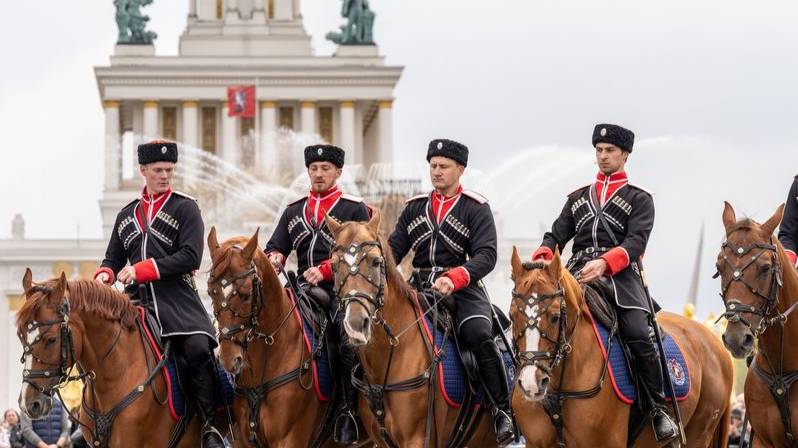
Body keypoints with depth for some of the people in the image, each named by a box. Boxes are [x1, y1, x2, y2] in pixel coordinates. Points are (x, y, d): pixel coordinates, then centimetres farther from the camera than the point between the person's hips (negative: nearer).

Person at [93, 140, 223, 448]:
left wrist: (142, 269, -14)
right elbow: (113, 258, 26)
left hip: (178, 299, -5)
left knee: (198, 349, -27)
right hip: (138, 302, 5)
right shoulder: (127, 214, 19)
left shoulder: (185, 208, 3)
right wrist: (104, 275, 1)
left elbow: (191, 257, -9)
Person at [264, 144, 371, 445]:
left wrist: (325, 270, -17)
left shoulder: (355, 209, 5)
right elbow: (275, 248, 19)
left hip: (342, 287, -5)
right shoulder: (293, 211, 19)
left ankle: (350, 411, -23)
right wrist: (274, 258, -7)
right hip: (304, 290, 5)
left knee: (349, 333, -31)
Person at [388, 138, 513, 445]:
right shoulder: (415, 207, 16)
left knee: (479, 335, -31)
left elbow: (486, 256, -10)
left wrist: (454, 278, -27)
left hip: (463, 290, -4)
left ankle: (503, 411, -20)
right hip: (420, 287, 5)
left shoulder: (476, 208, 1)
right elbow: (394, 248, 15)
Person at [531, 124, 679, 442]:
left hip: (619, 276, -3)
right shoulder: (578, 197, 26)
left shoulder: (639, 199, 12)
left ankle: (659, 411, -13)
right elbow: (557, 234, 18)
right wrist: (543, 256, -7)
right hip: (578, 276, 3)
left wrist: (604, 263, -22)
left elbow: (636, 242, -3)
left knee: (639, 334, -25)